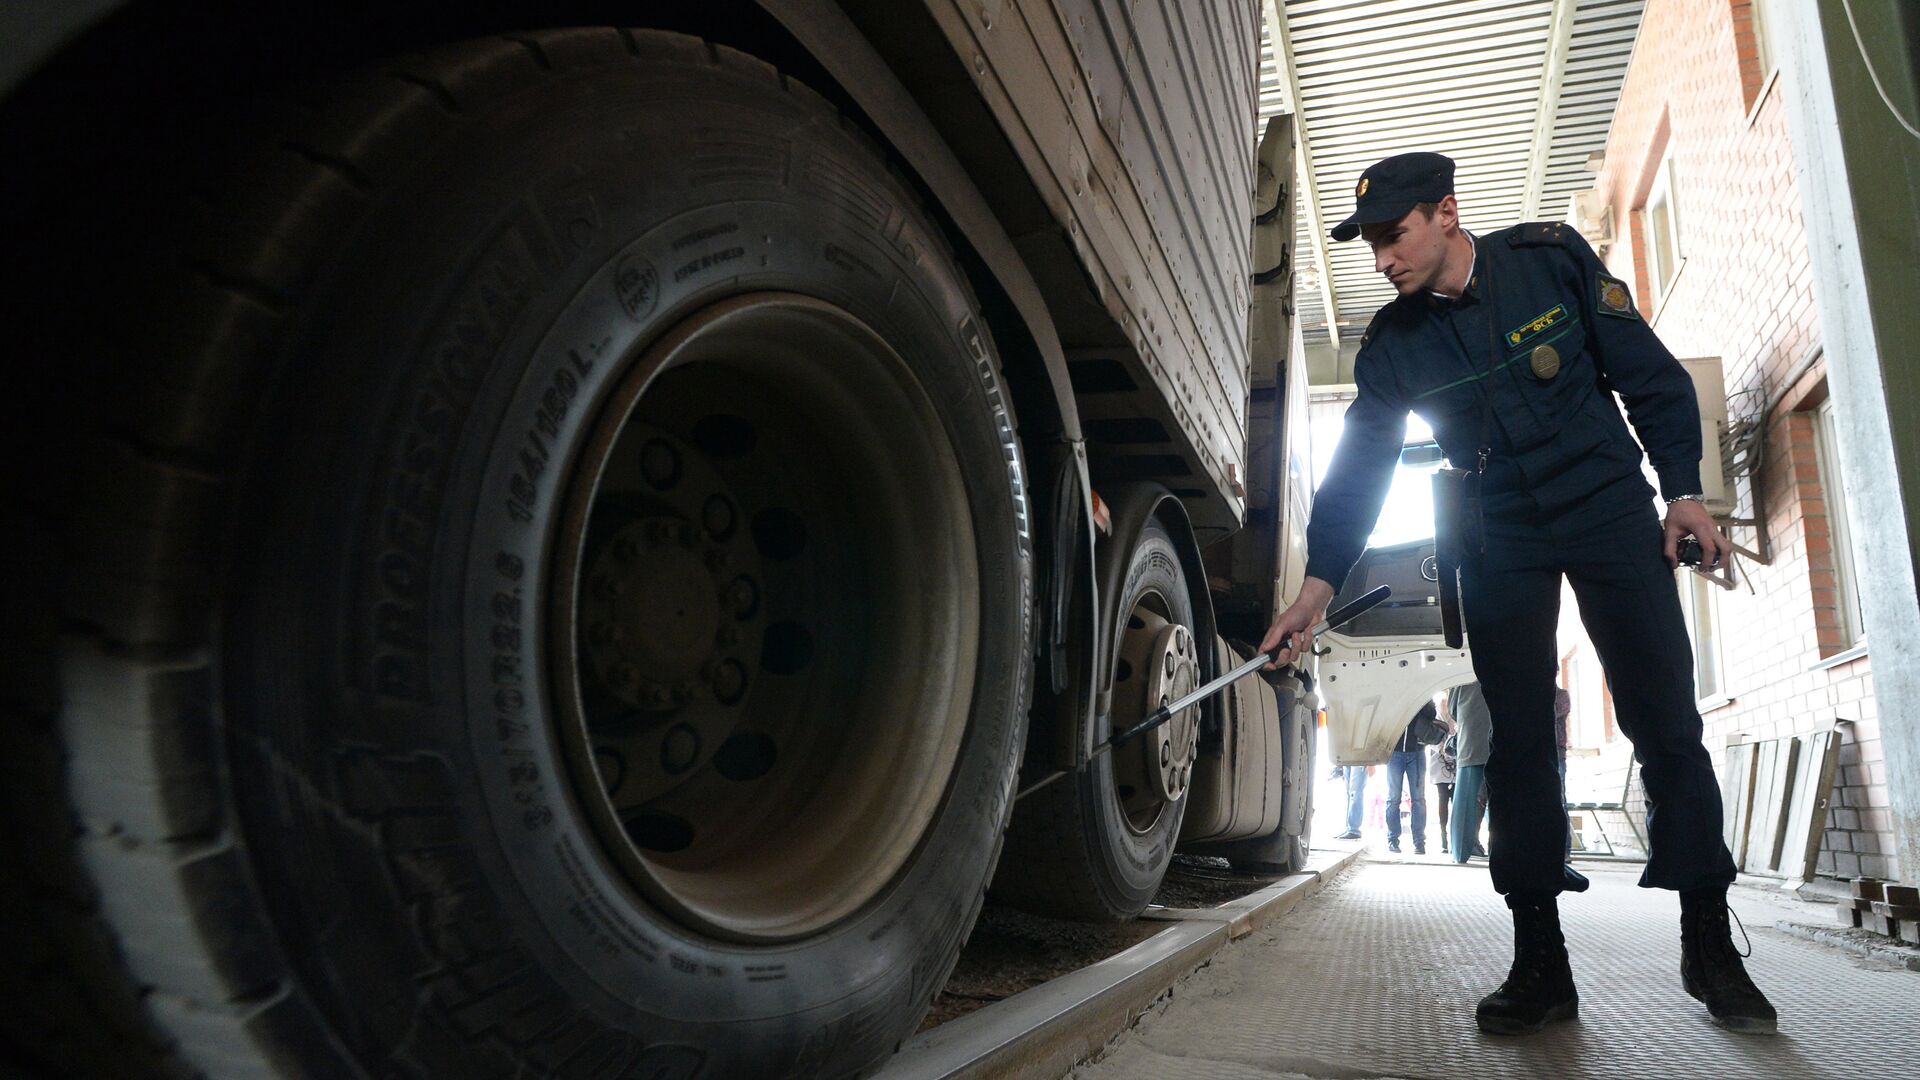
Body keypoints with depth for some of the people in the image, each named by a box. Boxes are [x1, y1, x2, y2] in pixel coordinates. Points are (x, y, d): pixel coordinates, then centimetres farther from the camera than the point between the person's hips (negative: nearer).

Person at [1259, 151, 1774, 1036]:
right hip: (1498, 538, 2)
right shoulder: (1393, 343, -3)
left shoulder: (1551, 259, -7)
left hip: (1608, 507, -1)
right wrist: (1317, 586, -14)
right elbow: (1357, 468, -5)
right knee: (1517, 742, -1)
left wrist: (1683, 489, -7)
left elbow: (1649, 374, -1)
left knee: (1665, 723, -3)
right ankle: (1540, 960, 6)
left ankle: (1709, 942, 11)